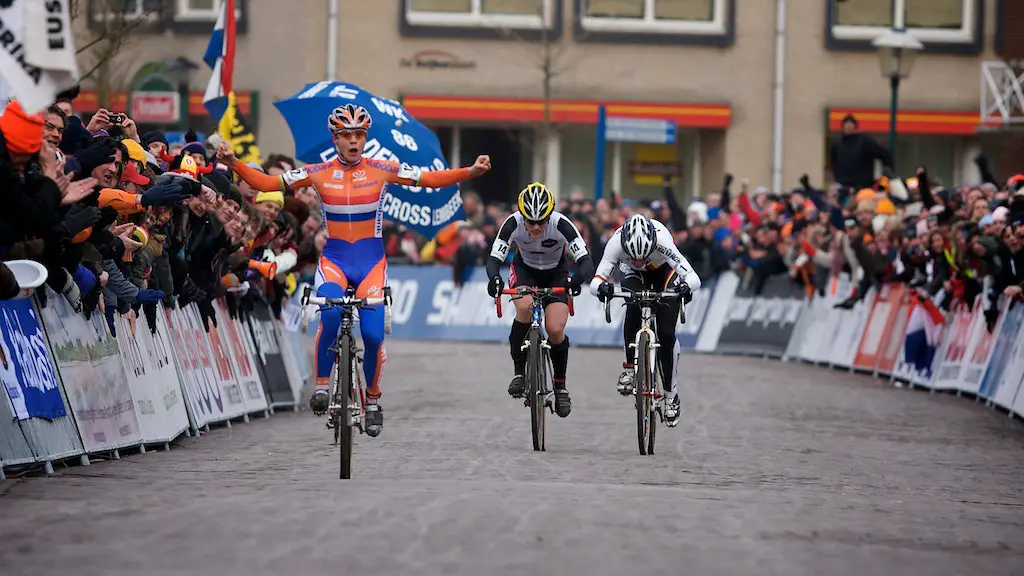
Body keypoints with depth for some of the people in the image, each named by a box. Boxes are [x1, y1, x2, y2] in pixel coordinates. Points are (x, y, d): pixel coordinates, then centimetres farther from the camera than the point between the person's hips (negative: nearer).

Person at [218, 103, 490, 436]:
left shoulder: (381, 170, -2)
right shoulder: (318, 173, -1)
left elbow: (431, 179, -4)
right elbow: (266, 183, -1)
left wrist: (471, 172, -17)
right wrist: (233, 164, -16)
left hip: (371, 261, 0)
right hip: (334, 259, 0)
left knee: (373, 333, -11)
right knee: (330, 314, -31)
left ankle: (372, 399, 14)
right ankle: (322, 385, -17)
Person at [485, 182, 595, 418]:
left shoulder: (561, 224, -33)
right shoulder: (513, 223, -29)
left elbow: (586, 261, -36)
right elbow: (494, 258, -29)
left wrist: (577, 278, -58)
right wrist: (494, 278, -51)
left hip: (556, 274, 0)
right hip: (524, 270, 0)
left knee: (555, 330, -18)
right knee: (525, 308, -32)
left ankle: (560, 385, 8)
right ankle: (519, 372, -16)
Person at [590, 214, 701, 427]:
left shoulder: (662, 241, -42)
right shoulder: (616, 243, -38)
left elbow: (693, 277, -44)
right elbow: (596, 282, -39)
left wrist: (686, 286, -66)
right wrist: (600, 287, -62)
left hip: (664, 272, -1)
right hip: (633, 274, 1)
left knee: (666, 333, -11)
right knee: (633, 308, -32)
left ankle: (671, 394, 7)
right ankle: (630, 368, -14)